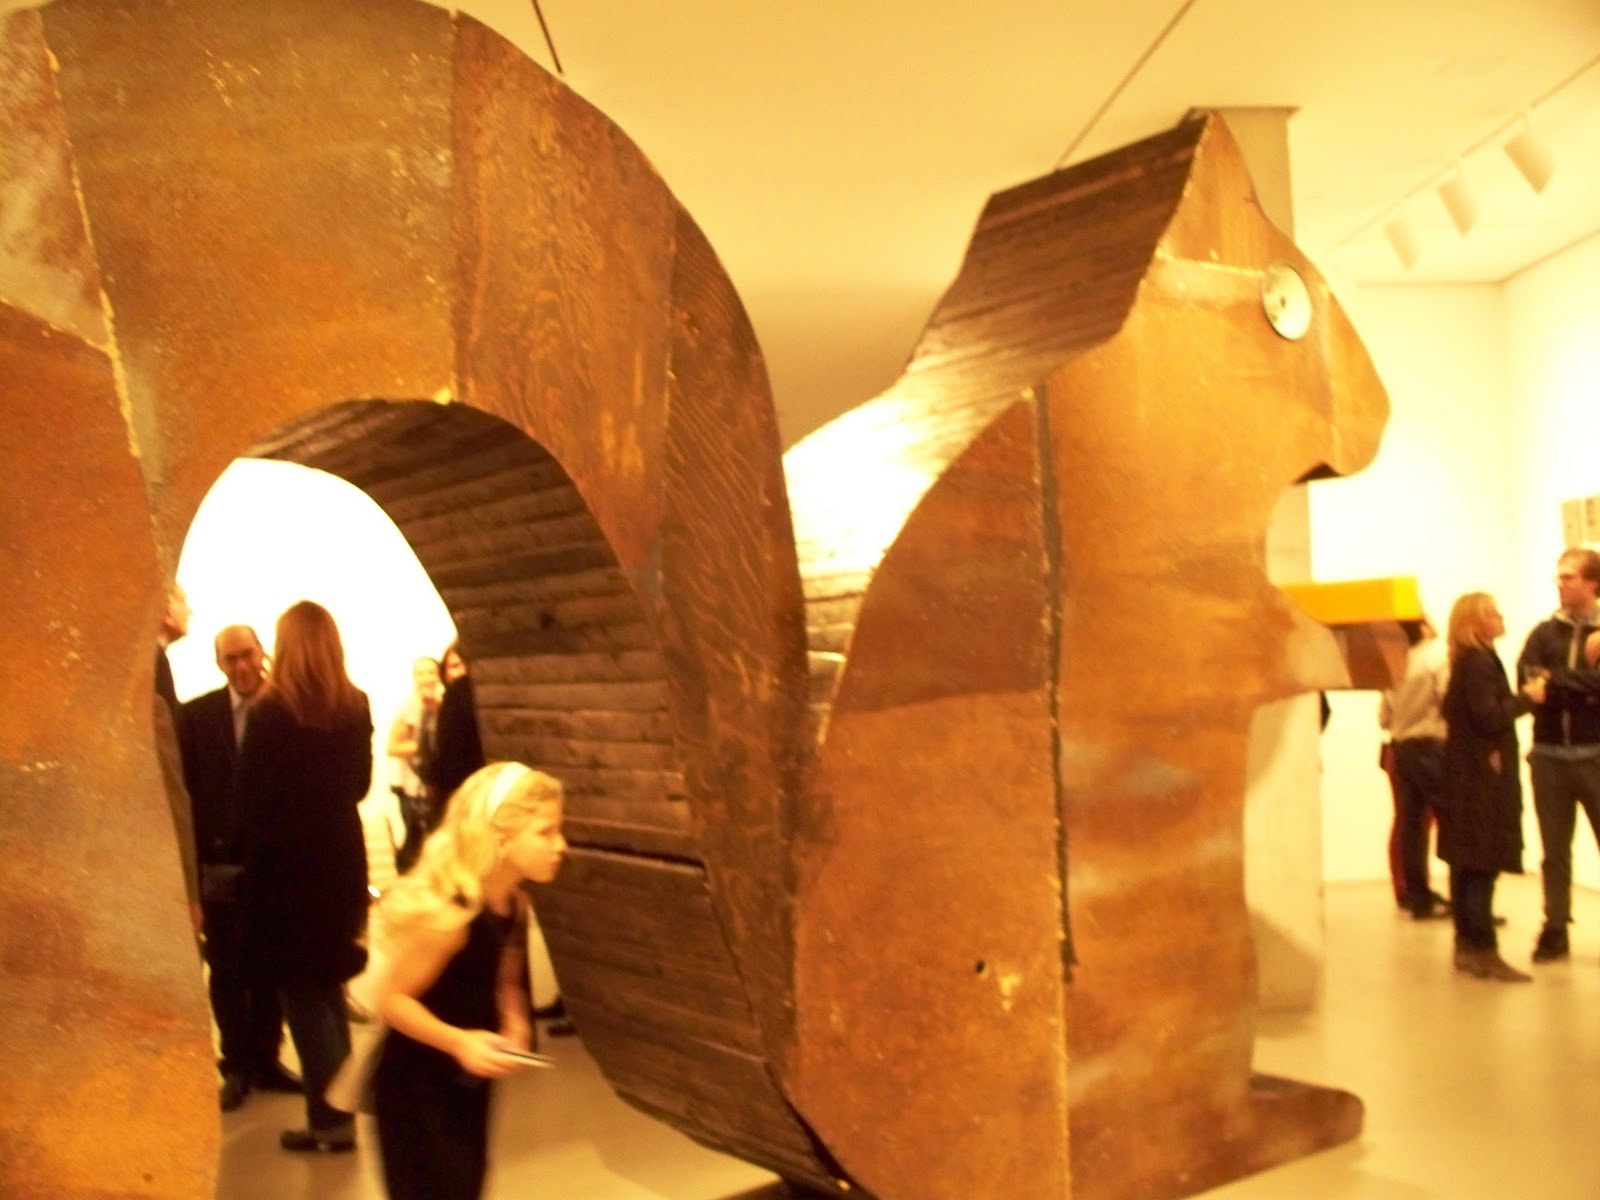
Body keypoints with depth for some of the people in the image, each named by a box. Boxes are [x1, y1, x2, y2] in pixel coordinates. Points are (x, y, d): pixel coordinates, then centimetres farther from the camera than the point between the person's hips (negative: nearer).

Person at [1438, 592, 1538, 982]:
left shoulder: (1468, 661, 16)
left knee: (1467, 864, 12)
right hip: (1482, 775, -10)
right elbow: (1490, 716, -23)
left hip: (1467, 771, 10)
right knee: (1483, 864, -9)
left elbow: (1451, 710, 21)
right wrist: (1527, 696, -11)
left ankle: (1468, 944, 17)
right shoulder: (1479, 661, -15)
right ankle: (1484, 951, -9)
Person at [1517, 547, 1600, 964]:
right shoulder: (1544, 632, 8)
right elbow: (1527, 679, -7)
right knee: (1554, 849, 9)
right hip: (1549, 755, 2)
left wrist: (1557, 680, -10)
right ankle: (1555, 929, 16)